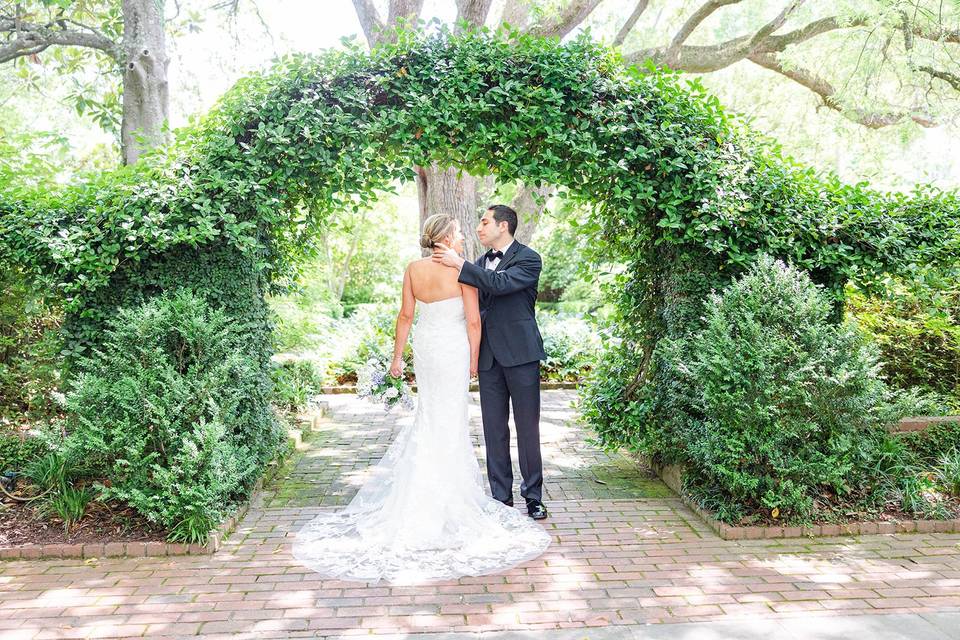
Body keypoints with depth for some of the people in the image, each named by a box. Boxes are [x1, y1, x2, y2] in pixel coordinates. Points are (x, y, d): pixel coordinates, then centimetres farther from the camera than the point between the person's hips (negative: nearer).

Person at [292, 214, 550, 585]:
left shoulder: (414, 270, 0)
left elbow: (406, 315, 4)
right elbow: (473, 321, -13)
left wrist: (397, 357, 11)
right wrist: (474, 359, -1)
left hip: (424, 346, 6)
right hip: (453, 348, -5)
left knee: (430, 412, 22)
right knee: (450, 422, 4)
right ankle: (447, 498, 12)